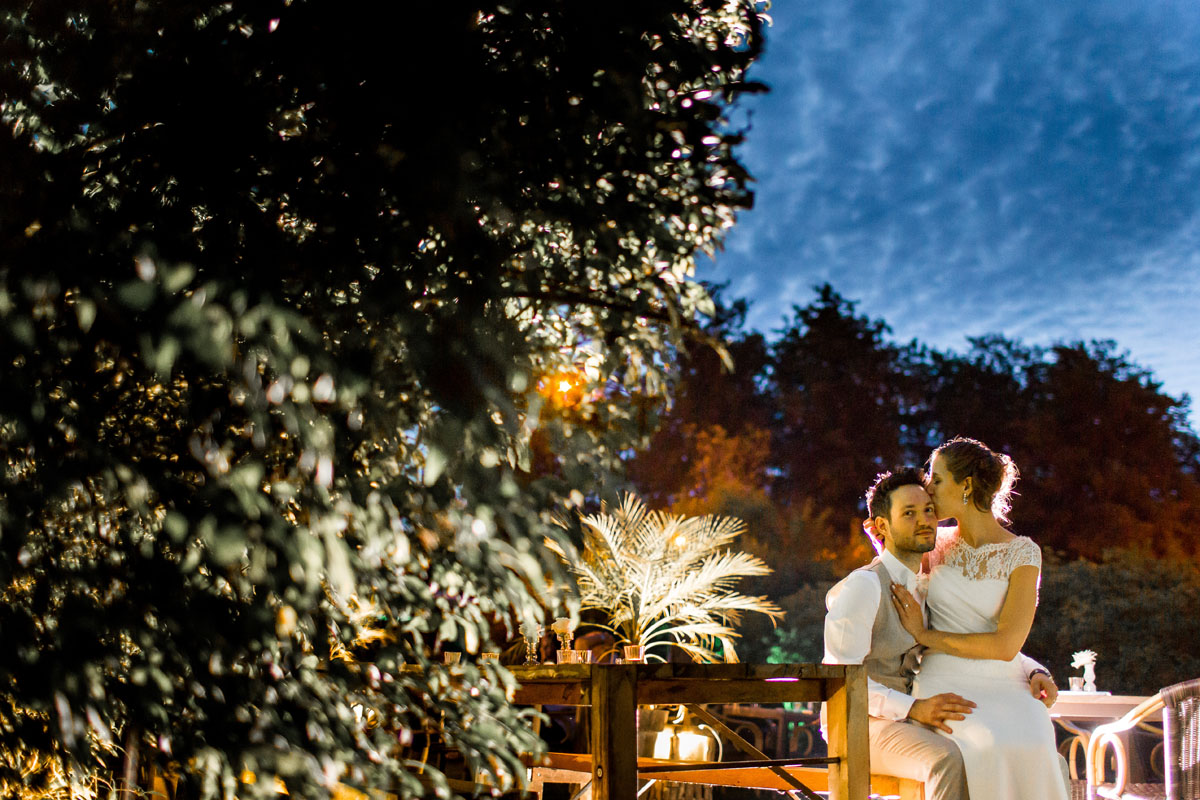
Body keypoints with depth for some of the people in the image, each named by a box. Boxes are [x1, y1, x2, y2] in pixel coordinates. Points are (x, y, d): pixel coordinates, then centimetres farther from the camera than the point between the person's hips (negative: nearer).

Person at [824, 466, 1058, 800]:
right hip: (862, 728, -8)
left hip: (911, 726, 8)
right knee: (949, 760, -38)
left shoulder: (928, 590, 15)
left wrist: (1035, 672, -2)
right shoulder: (863, 586, -12)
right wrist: (914, 708, -33)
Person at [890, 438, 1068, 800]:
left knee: (1030, 751, -36)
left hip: (1002, 689, -1)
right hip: (944, 687, 1)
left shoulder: (1023, 554, -2)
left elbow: (1006, 645, -12)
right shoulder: (939, 547, 10)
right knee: (987, 751, -34)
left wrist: (925, 636, -8)